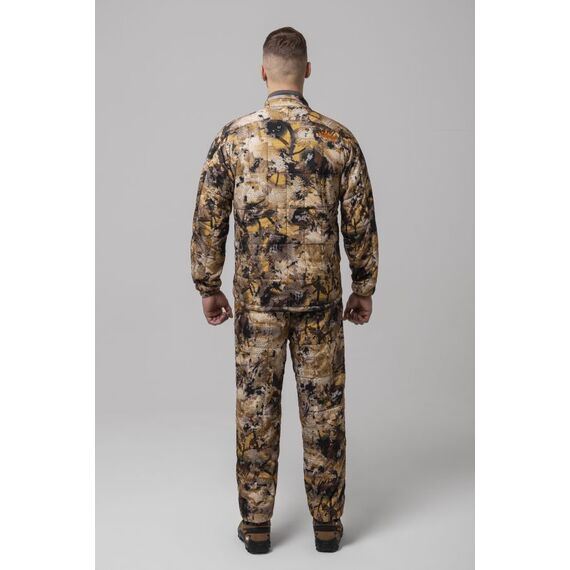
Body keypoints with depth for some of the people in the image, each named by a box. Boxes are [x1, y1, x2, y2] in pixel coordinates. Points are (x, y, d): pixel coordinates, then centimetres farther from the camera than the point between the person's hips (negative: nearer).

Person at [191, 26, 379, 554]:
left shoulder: (234, 137, -3)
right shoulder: (339, 139, -3)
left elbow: (208, 219, 0)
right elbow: (360, 224, 0)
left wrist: (208, 287, 10)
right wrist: (364, 289, 11)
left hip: (256, 296, 0)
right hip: (321, 295, 0)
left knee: (256, 407, 9)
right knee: (324, 408, 9)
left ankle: (256, 525, 19)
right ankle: (328, 524, 20)